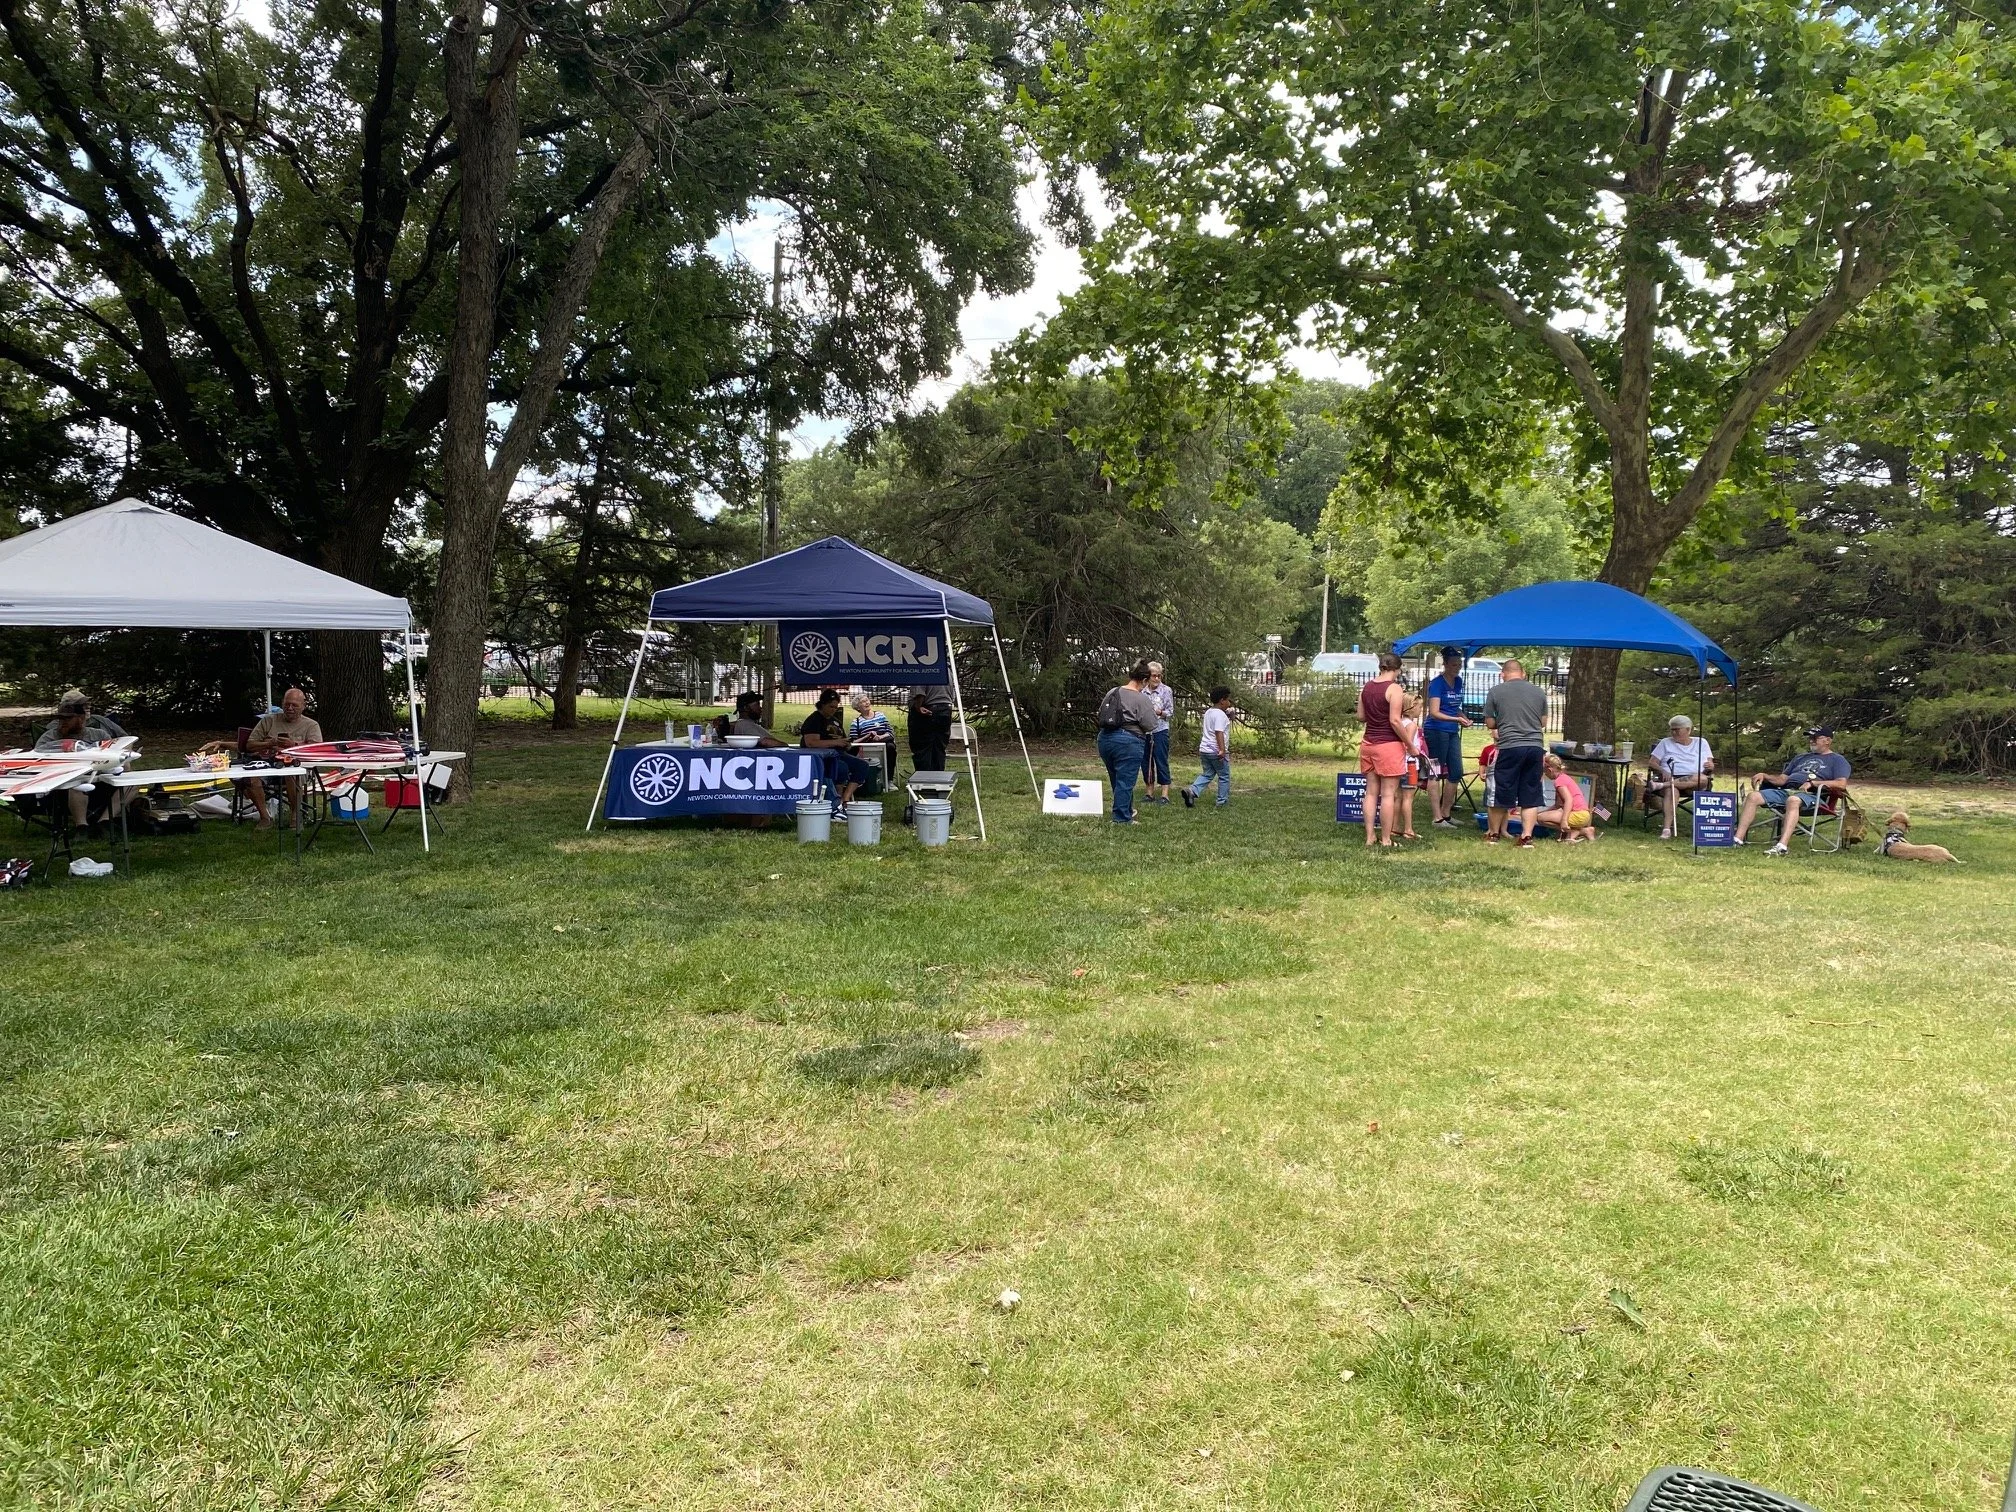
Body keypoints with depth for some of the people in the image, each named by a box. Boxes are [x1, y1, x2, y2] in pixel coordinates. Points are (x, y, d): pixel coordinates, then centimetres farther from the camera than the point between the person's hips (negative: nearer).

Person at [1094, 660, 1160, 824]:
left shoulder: (1112, 692, 9)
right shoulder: (1142, 699, -11)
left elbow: (1101, 714, 15)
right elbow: (1150, 726, -11)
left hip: (1105, 739, 7)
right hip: (1129, 742, -7)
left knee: (1116, 780, 19)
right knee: (1125, 782, 0)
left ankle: (1126, 811, 34)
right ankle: (1121, 819, 4)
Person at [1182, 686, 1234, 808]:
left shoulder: (1208, 712, 14)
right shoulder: (1220, 715, -15)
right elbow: (1219, 732, -25)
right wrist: (1222, 750, -31)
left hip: (1204, 749, 8)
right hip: (1216, 751, -8)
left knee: (1207, 774, 13)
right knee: (1224, 776, 7)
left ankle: (1191, 791, -8)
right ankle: (1222, 801, 11)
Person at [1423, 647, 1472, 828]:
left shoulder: (1458, 681, 10)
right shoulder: (1437, 683, -13)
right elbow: (1434, 712, -22)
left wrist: (1464, 717, 4)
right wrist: (1456, 719, -34)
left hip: (1452, 732, 8)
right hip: (1436, 730, -8)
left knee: (1456, 773, 9)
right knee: (1436, 774, -3)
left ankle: (1446, 814, 21)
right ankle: (1438, 819, -1)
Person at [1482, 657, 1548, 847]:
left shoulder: (1495, 692, -1)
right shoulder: (1539, 692, 9)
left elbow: (1490, 723, 3)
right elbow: (1543, 722, 17)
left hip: (1510, 747, -3)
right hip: (1536, 746, 3)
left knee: (1502, 791, 9)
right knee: (1530, 795, 9)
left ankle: (1494, 833, 22)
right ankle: (1527, 836, 6)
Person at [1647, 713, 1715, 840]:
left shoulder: (1701, 742, 20)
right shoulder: (1666, 743, 18)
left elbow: (1710, 765, 15)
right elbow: (1652, 762, 9)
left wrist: (1710, 767, -11)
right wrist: (1663, 771, -13)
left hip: (1693, 782, 1)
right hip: (1669, 778, -1)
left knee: (1703, 778, -37)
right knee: (1672, 790, -39)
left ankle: (1662, 785, -43)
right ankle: (1667, 829, -52)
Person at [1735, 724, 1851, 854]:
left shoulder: (1837, 760, 13)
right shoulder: (1800, 758, 34)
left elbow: (1841, 784, -5)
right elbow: (1782, 779, 28)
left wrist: (1813, 783, -14)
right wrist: (1764, 775, 8)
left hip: (1811, 795, -7)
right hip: (1785, 790, 7)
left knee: (1793, 800, -42)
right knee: (1753, 796, -17)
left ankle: (1782, 846, -54)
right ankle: (1738, 839, -26)